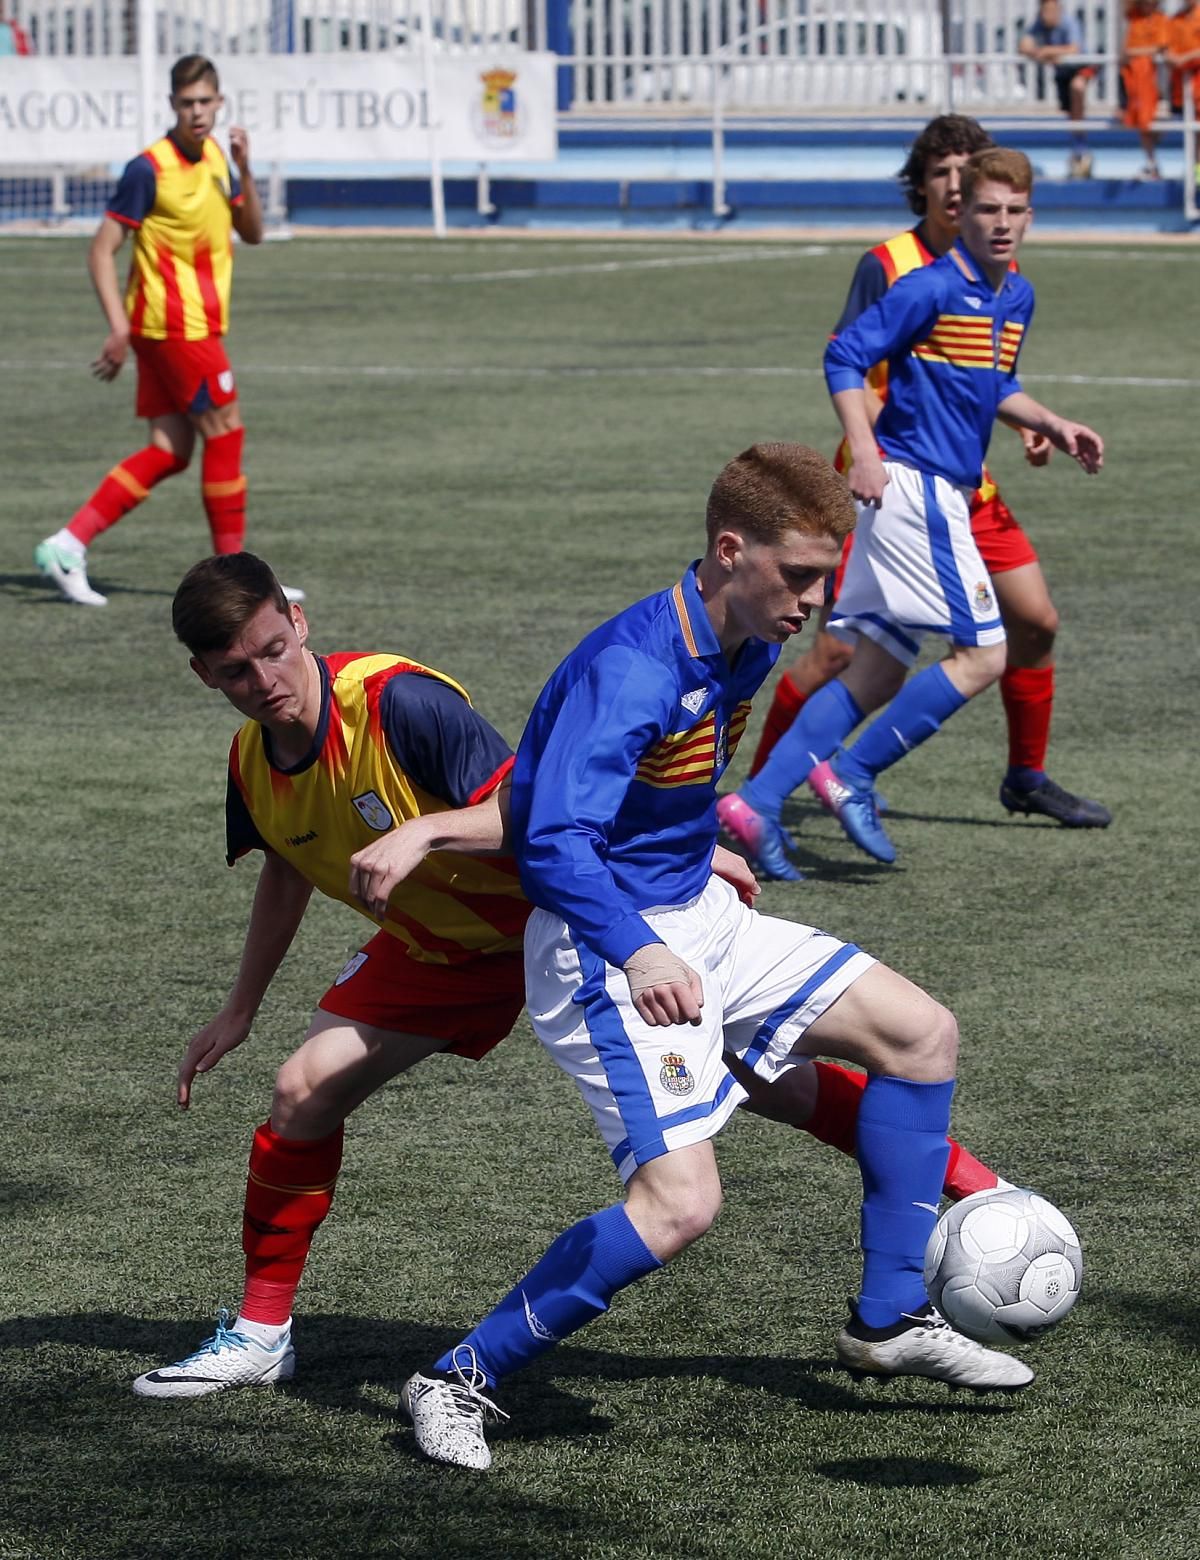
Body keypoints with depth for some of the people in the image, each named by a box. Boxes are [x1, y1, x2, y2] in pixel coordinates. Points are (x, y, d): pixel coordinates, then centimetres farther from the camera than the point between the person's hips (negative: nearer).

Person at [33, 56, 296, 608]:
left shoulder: (215, 157, 9)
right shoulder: (149, 169, -15)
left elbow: (252, 232, 11)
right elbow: (102, 251, -14)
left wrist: (244, 170, -5)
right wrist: (119, 327, -22)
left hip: (200, 322, 8)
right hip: (174, 325, -8)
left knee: (169, 450, 5)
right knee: (225, 434, -3)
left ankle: (68, 544, 3)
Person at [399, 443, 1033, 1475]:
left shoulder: (748, 646, 2)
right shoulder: (632, 671, -27)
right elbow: (554, 844, -38)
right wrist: (640, 953, -52)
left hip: (700, 922, 10)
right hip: (609, 949, -10)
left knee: (920, 1032, 9)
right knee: (681, 1200, -22)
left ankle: (889, 1322, 19)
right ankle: (462, 1381, -7)